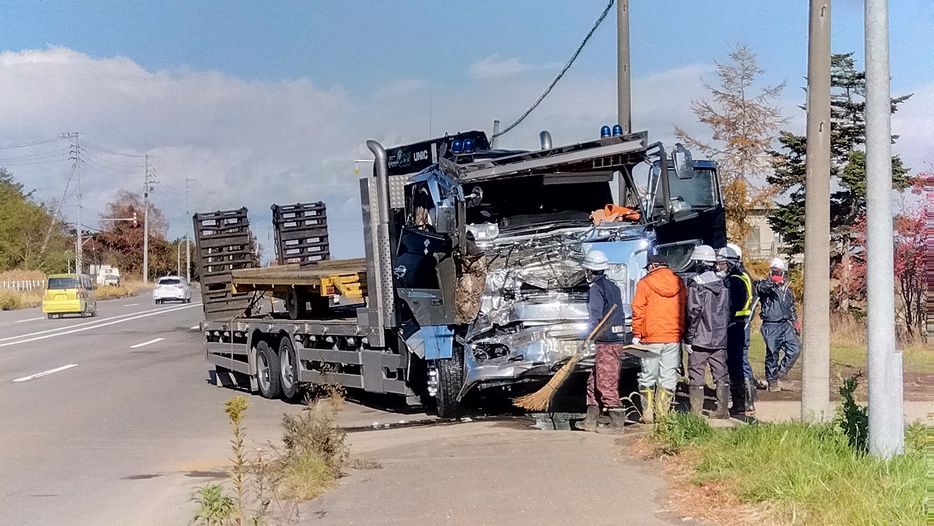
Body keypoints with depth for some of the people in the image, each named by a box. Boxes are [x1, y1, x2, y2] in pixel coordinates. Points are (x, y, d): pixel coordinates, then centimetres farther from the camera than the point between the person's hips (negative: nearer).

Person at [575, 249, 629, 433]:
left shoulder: (596, 289, -10)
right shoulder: (613, 286, 18)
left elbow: (596, 317, -18)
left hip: (606, 342, -10)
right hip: (618, 338, 10)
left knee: (606, 384, -6)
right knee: (594, 381, 14)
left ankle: (617, 423, -4)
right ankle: (590, 421, 18)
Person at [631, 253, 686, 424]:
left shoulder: (645, 283, -4)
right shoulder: (679, 283, 8)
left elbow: (638, 310, -7)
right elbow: (684, 309, 10)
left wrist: (636, 334, 1)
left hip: (651, 338, -3)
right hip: (674, 337, 3)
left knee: (648, 377, 5)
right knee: (668, 378, 7)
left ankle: (648, 414, 4)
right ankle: (663, 413, 5)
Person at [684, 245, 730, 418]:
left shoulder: (696, 284, -10)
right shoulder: (723, 284, 9)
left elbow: (693, 313, -14)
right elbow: (728, 312, 13)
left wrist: (688, 338, -10)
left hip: (700, 339, -6)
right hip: (720, 339, 6)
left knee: (696, 376, -1)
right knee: (721, 375, 11)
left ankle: (696, 412, -1)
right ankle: (723, 409, 13)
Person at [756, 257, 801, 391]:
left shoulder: (786, 288, 17)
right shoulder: (764, 285, -2)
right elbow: (761, 287, -28)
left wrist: (795, 321, 17)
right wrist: (772, 281, -48)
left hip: (785, 324, 5)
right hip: (771, 325, -5)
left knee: (795, 348, -8)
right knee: (772, 354, -3)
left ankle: (781, 373, 8)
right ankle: (772, 381, 8)